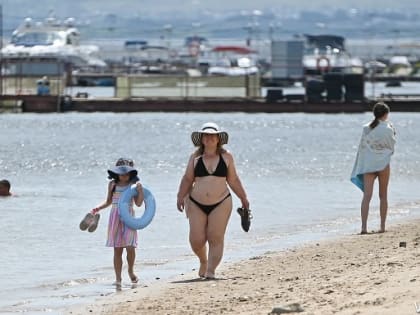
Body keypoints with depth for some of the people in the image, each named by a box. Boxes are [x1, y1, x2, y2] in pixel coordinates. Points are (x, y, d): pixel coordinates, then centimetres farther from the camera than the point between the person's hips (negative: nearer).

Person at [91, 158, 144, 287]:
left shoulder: (133, 185, 0)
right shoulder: (112, 184, 7)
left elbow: (138, 203, -2)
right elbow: (108, 201, 16)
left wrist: (140, 189, -16)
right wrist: (98, 208, 1)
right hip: (115, 218, 2)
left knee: (130, 247, -12)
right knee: (117, 249, 2)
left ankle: (131, 271, 16)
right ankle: (118, 278, 6)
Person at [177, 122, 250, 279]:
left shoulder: (226, 157, 5)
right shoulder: (195, 158, 6)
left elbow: (233, 180, 13)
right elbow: (187, 179, 8)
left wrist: (243, 198, 16)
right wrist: (180, 197, -3)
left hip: (221, 203, -1)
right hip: (197, 204, 1)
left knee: (216, 238, -7)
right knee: (196, 240, -3)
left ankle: (211, 270, -2)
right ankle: (203, 261, 26)